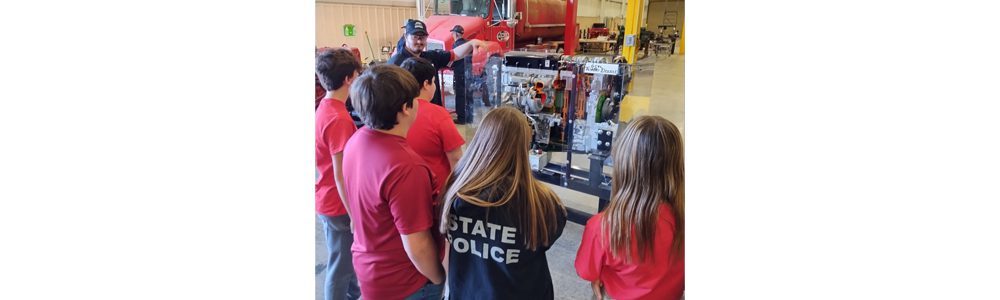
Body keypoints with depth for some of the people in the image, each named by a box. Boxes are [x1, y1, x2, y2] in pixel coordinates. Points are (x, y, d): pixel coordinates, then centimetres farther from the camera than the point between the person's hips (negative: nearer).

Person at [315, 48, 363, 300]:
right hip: (338, 204, -9)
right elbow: (341, 175, -24)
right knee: (340, 266, 7)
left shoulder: (325, 108, 4)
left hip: (330, 199, 9)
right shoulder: (339, 119, -26)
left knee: (346, 259, 26)